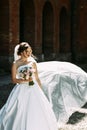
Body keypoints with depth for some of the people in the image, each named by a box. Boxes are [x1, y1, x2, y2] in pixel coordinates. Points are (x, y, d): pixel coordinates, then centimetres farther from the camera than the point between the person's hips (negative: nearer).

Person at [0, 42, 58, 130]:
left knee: (38, 111, 0)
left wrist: (41, 91, 9)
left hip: (34, 90, 3)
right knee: (20, 112, -4)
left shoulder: (33, 63, 8)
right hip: (21, 90, -3)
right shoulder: (16, 64, -2)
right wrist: (25, 80, -19)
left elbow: (37, 78, 11)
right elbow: (14, 79, -4)